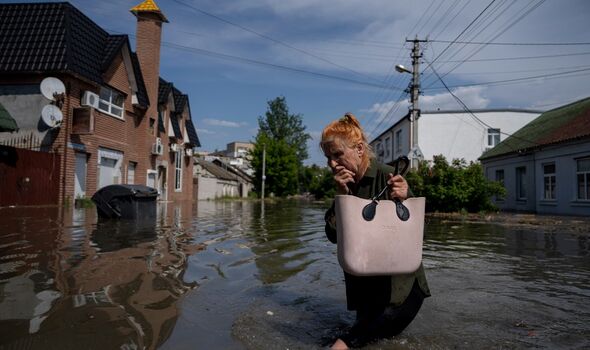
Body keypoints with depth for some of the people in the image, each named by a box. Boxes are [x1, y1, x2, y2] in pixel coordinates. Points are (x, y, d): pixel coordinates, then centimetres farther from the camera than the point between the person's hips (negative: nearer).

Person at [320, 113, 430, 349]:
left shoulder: (387, 177, -19)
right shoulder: (343, 183, -2)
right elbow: (333, 235, -8)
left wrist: (403, 200, -36)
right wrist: (341, 195, -20)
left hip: (399, 278, -5)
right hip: (364, 280, 5)